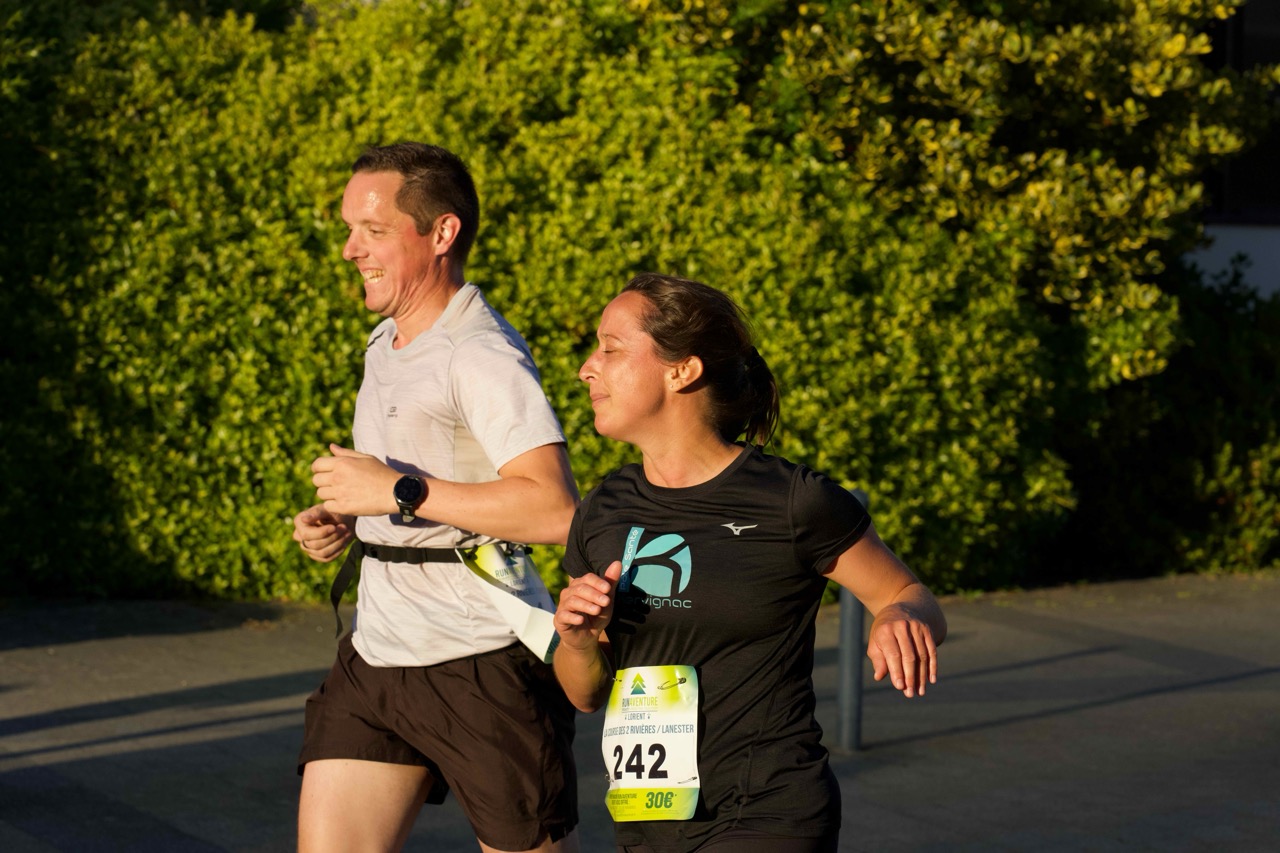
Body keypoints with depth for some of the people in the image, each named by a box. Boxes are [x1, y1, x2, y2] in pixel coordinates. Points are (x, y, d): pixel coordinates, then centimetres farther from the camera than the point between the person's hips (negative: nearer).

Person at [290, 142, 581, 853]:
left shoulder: (483, 357, -15)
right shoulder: (385, 345, 16)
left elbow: (555, 510, -27)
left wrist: (398, 492, -23)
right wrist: (341, 521, 11)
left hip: (480, 666, -8)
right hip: (375, 655, 9)